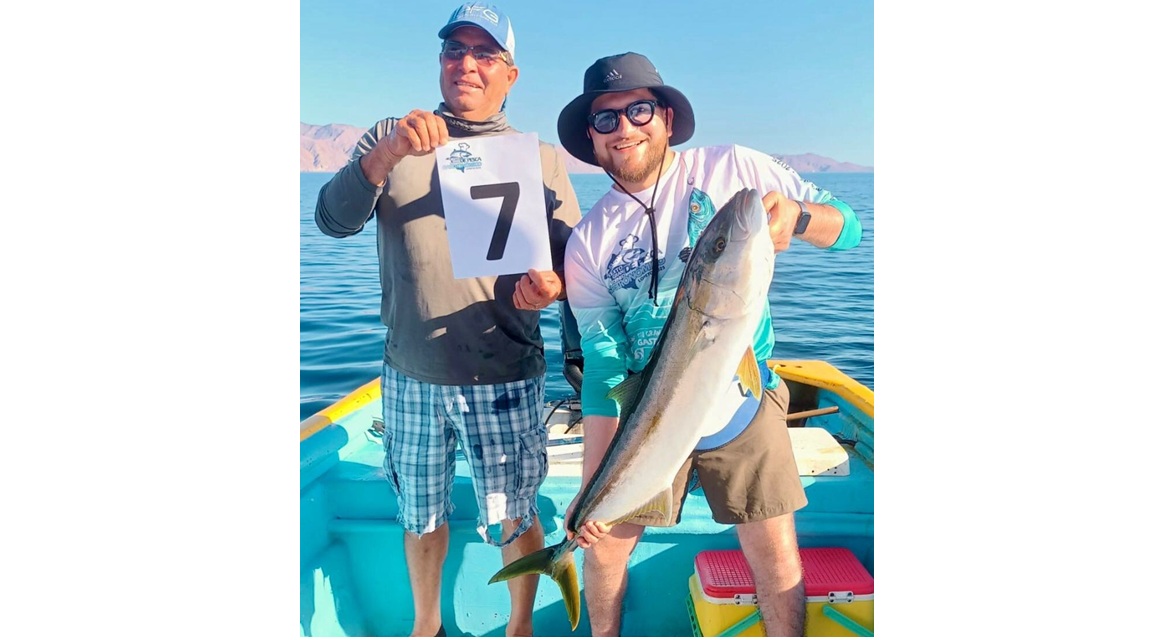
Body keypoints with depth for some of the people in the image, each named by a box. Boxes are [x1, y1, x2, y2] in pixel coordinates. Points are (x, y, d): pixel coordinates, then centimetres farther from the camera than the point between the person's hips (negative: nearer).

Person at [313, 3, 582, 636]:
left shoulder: (542, 159, 2)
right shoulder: (391, 139, 4)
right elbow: (332, 220, -10)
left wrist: (552, 286, -23)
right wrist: (386, 155, -28)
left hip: (505, 381, -1)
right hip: (410, 377, 2)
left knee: (513, 518, 11)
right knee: (419, 515, 19)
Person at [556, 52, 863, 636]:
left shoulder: (733, 168, -7)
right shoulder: (589, 240, -5)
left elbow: (848, 228, -2)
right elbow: (602, 363, -7)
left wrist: (797, 215, -27)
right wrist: (594, 488, -14)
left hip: (744, 400, 0)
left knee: (776, 555, 4)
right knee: (604, 543, 8)